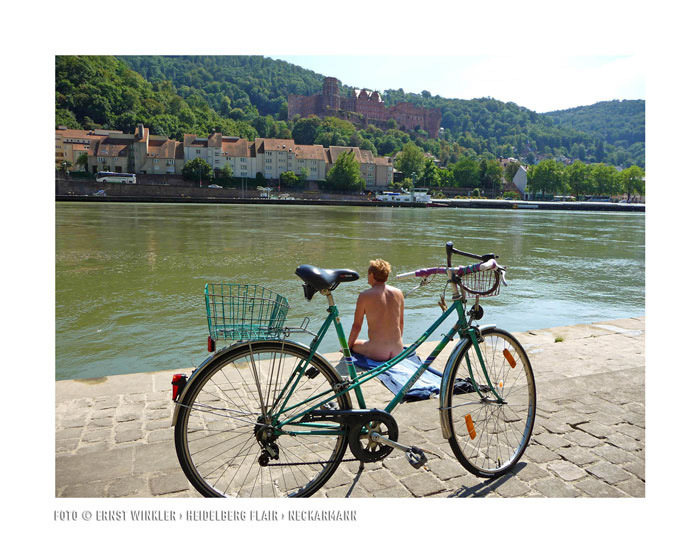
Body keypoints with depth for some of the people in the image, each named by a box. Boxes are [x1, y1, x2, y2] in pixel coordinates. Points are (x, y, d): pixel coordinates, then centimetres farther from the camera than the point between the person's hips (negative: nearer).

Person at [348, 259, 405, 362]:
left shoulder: (364, 296, -8)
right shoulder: (398, 293, 4)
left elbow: (357, 326, -3)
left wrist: (348, 346, 13)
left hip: (377, 353, -5)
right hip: (398, 351, 5)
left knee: (352, 345, 23)